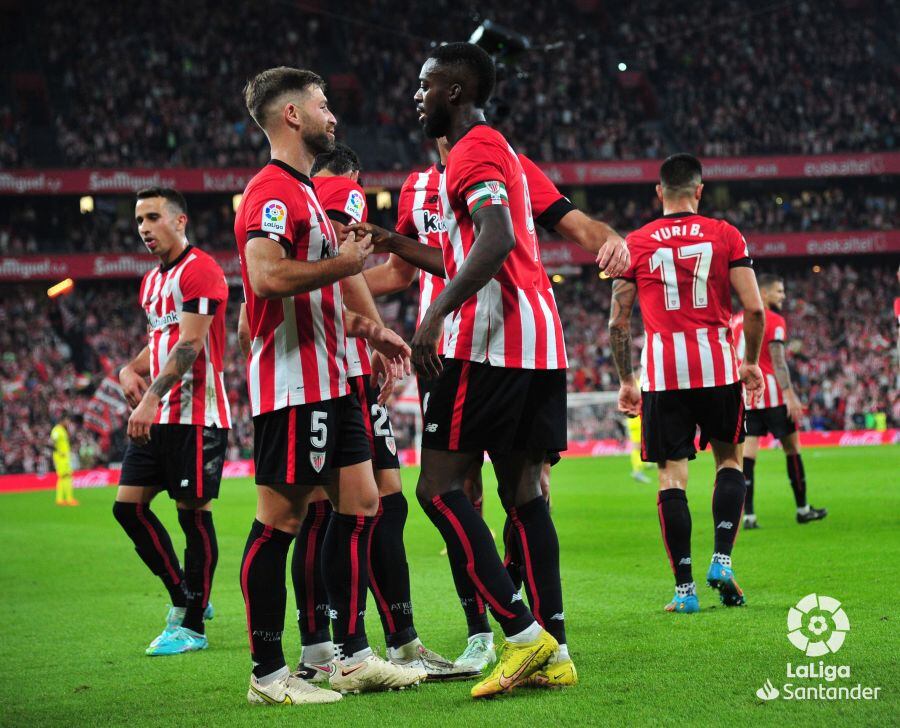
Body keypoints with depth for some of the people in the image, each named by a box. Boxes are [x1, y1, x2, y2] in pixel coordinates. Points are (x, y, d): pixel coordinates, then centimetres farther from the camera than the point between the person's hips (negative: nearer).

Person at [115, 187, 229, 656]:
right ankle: (186, 597, 17)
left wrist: (152, 398, -26)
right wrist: (131, 370, 7)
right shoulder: (151, 281, 18)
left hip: (196, 416, -9)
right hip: (156, 418, 9)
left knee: (193, 513, -5)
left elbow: (189, 344, -18)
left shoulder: (200, 270, -10)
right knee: (128, 506, 5)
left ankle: (192, 626, 2)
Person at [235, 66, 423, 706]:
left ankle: (352, 655, 16)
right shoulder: (272, 190, -12)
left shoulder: (303, 191, 22)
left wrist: (366, 328, 23)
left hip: (328, 381, 11)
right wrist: (344, 262, -15)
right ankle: (268, 675, -2)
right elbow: (267, 277, -27)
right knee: (280, 519, -6)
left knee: (360, 504, 10)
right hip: (293, 383, -11)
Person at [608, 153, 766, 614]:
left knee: (671, 476, 2)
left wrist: (625, 381, 14)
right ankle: (722, 559, 4)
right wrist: (751, 362, 12)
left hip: (661, 372, 0)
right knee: (728, 459, 18)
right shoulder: (725, 235, 4)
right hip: (716, 366, 0)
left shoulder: (636, 244, 5)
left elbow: (618, 323, 4)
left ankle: (684, 588, -1)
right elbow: (754, 308, -2)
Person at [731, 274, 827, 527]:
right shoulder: (774, 321, -7)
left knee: (748, 451, 2)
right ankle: (802, 509, 13)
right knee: (792, 447, 7)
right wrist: (790, 396, -17)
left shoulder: (736, 320, 13)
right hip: (770, 394, -6)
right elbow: (778, 362, -15)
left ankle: (747, 514, -7)